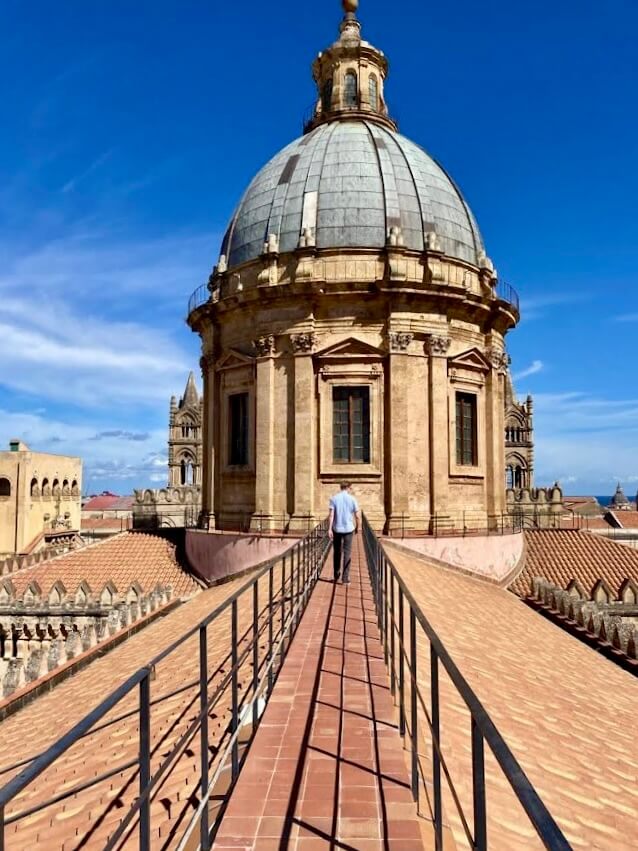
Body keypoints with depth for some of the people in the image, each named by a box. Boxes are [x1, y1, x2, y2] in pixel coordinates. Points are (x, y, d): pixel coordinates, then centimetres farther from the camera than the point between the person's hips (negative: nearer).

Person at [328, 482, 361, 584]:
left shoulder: (334, 498, -2)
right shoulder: (352, 499, -3)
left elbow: (331, 515, -10)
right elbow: (358, 516, -3)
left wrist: (329, 529, -9)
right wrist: (357, 528, 11)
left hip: (336, 529, 1)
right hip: (348, 529, -1)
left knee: (337, 552, 16)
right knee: (347, 553, 4)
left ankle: (336, 575, 26)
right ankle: (345, 578, 1)